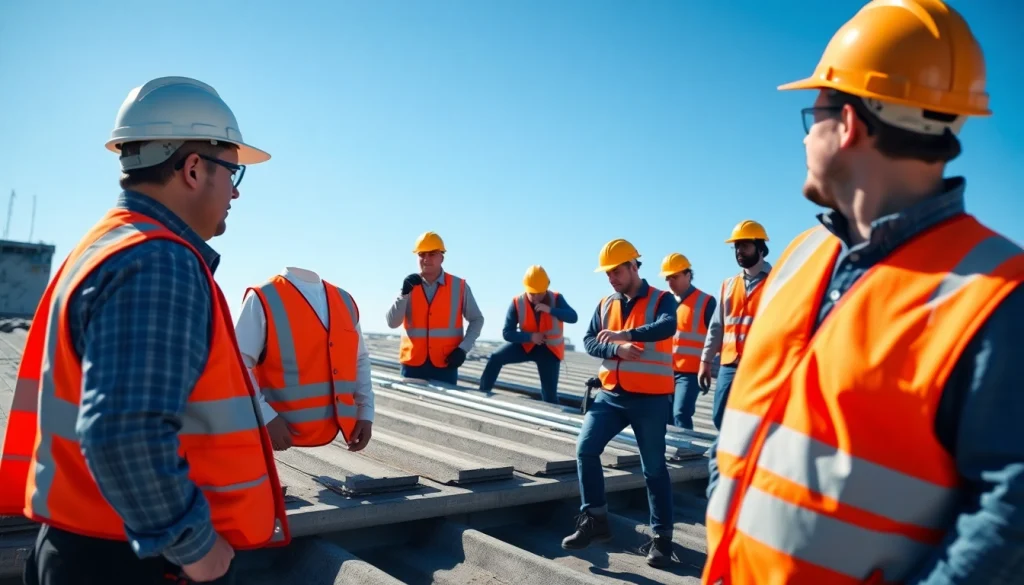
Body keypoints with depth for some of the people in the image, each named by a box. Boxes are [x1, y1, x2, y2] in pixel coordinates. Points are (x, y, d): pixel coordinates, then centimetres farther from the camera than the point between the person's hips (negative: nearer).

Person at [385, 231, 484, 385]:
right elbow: (392, 323, -3)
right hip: (413, 364, 2)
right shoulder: (409, 286, 3)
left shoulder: (459, 286, 0)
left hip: (445, 364, -1)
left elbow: (477, 319, 8)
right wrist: (404, 294, -17)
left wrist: (464, 348, -5)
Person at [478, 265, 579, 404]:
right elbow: (507, 333, -16)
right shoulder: (517, 302, -15)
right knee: (495, 358, -19)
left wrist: (550, 310, -38)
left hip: (550, 349, -1)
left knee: (550, 394, -3)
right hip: (526, 345, 1)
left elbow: (573, 317, -27)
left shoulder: (556, 299, -14)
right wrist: (530, 336, -28)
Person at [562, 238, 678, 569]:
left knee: (654, 468, 4)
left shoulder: (661, 300, -4)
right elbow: (589, 341, 1)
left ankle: (661, 536, 17)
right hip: (611, 394, 4)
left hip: (650, 398, -4)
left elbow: (667, 327, -25)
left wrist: (627, 335, -38)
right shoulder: (605, 305, 11)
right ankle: (595, 520, 6)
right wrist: (617, 349, -18)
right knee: (585, 449, -7)